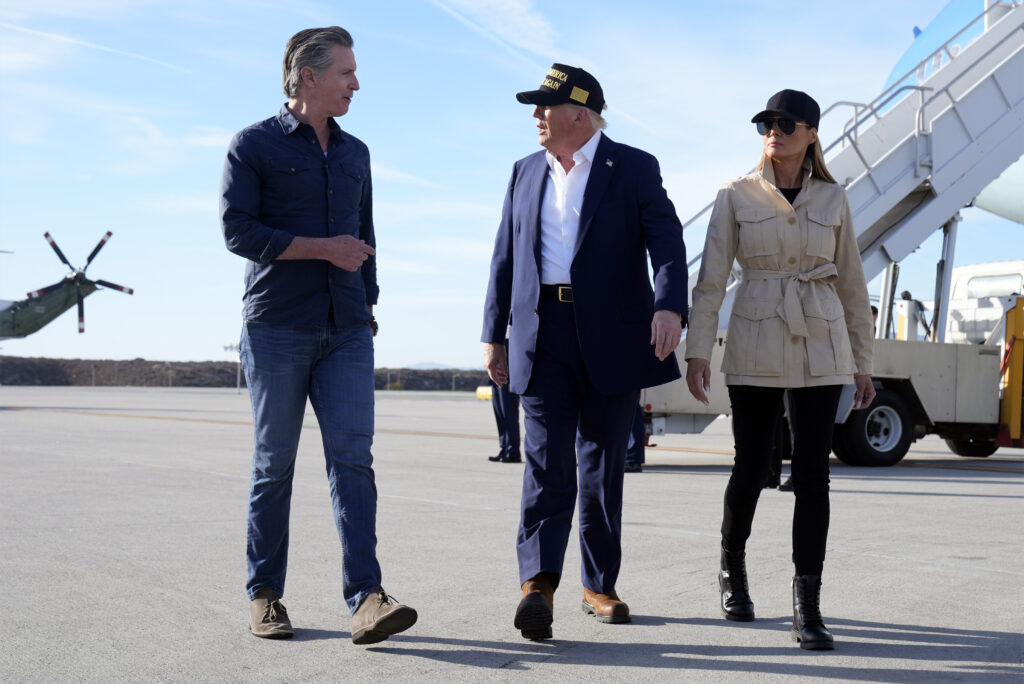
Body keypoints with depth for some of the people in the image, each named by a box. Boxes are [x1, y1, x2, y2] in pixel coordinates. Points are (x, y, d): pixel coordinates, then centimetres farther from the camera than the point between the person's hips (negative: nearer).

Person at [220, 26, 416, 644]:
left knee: (353, 457, -8)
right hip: (276, 328, -4)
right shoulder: (254, 145, 2)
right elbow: (238, 230, -9)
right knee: (274, 465, 2)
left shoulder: (355, 153, 19)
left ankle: (365, 598, -13)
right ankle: (265, 596, 13)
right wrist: (323, 248, -11)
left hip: (346, 332, 4)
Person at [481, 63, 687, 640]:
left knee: (604, 465, 7)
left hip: (611, 338, -2)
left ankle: (600, 584, 18)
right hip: (543, 336, 2)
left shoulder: (634, 168, 2)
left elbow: (667, 242, -9)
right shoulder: (526, 173, 15)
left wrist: (670, 306, -26)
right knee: (547, 461, -9)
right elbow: (506, 258, 16)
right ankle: (539, 584, -15)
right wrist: (494, 334, 13)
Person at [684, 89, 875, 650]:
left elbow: (851, 285, 11)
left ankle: (808, 606, 1)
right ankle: (731, 567, 33)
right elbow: (711, 277, -1)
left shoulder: (832, 200, 7)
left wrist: (862, 363, 11)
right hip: (755, 349, -1)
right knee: (751, 470, 6)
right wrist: (697, 350, -9)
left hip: (820, 350, 1)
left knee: (811, 474, -4)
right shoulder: (736, 196, 2)